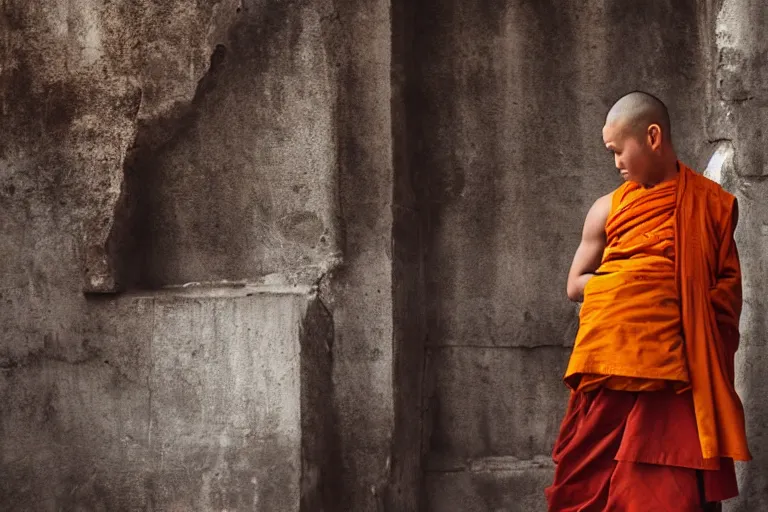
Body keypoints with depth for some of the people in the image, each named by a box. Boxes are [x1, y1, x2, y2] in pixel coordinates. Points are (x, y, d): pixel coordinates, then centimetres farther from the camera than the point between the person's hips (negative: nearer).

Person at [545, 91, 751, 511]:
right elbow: (575, 285, 15)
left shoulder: (713, 204, 6)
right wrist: (630, 283, -2)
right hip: (609, 370, 2)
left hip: (676, 375, -2)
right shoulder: (609, 209, 9)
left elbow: (728, 287, 14)